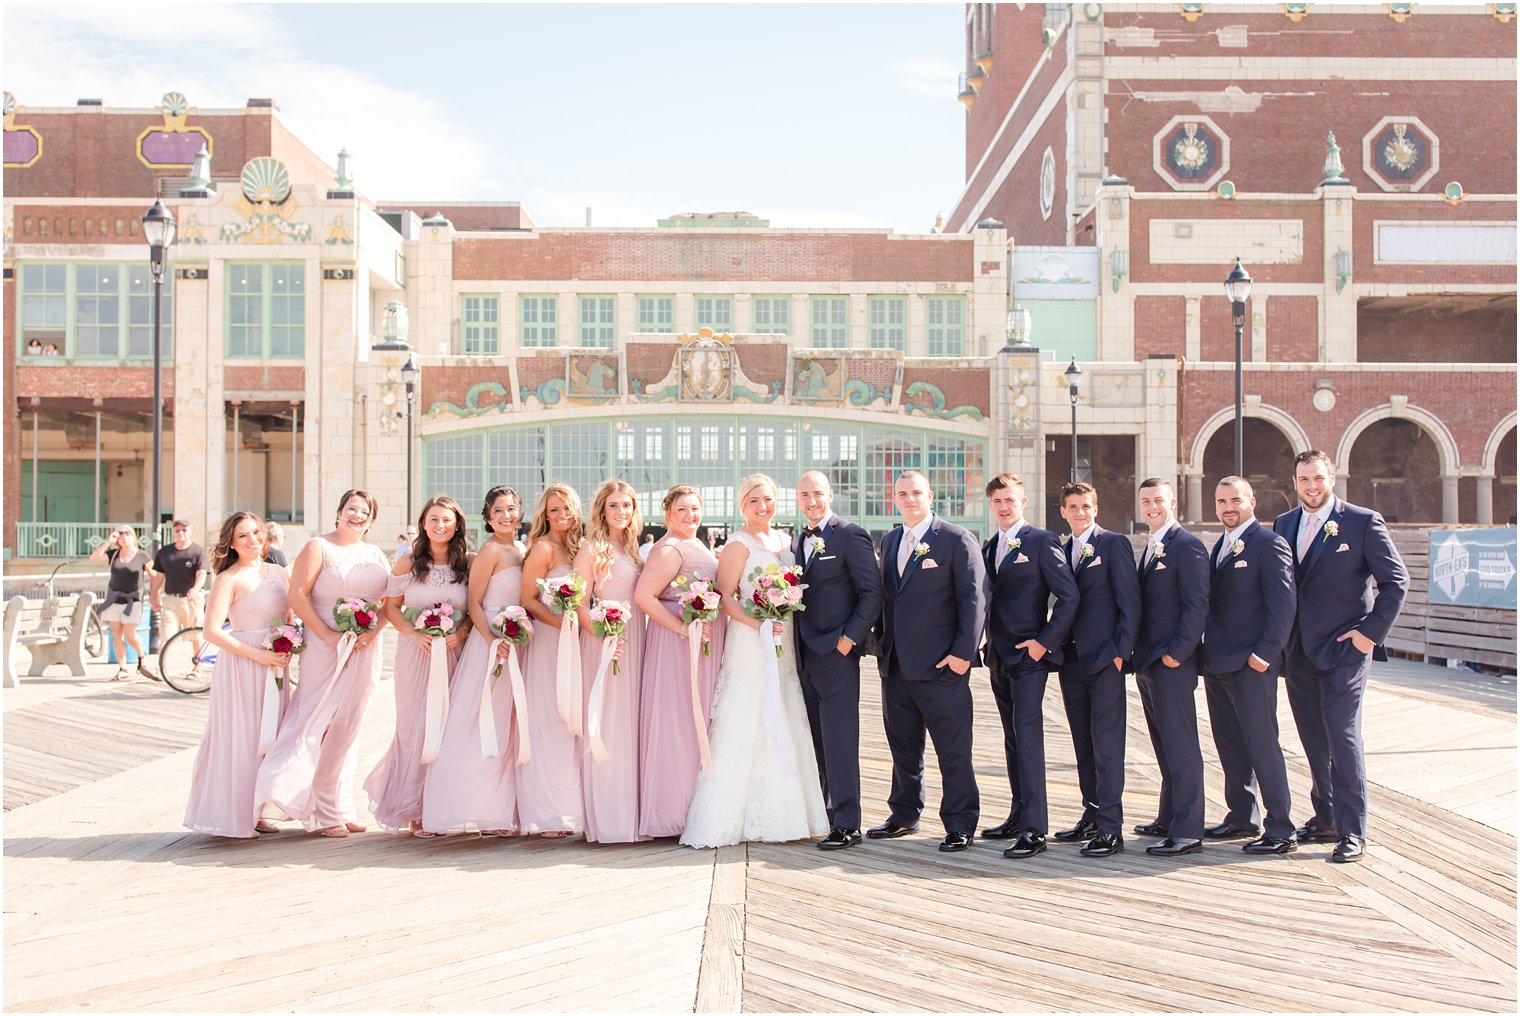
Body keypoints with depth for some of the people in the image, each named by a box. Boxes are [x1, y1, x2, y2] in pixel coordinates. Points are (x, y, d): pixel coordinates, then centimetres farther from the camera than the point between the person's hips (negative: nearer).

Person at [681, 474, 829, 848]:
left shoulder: (782, 540, 15)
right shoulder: (739, 544, -7)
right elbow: (725, 597, -13)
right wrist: (759, 624, -24)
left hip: (781, 647, 7)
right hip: (750, 646, -7)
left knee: (782, 729, 8)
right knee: (748, 728, -6)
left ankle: (776, 816, 14)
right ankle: (738, 817, -1)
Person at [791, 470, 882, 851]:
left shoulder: (850, 535, -7)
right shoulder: (798, 541, 16)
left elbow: (872, 593, -10)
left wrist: (849, 638, -15)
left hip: (836, 653, -7)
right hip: (805, 655, 7)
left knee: (839, 740, -6)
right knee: (816, 741, 10)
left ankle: (846, 824, -2)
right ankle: (820, 814, 17)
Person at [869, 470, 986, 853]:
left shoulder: (956, 540, -5)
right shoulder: (889, 541, 15)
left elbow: (974, 598, -9)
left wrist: (963, 652, -14)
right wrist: (881, 642, 9)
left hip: (940, 665, -6)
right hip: (895, 664, 6)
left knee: (953, 750, -1)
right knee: (903, 746, 15)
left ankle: (959, 825, 8)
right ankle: (904, 816, 27)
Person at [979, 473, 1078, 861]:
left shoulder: (1041, 541, -6)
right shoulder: (989, 548, 15)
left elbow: (1068, 596, -11)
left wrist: (1045, 641, -14)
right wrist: (989, 643, 8)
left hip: (1029, 655, -8)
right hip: (998, 656, 8)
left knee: (1027, 733, -13)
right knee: (1012, 738, 13)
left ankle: (1034, 829, -15)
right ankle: (1019, 816, 21)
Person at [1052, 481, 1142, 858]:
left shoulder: (1114, 544, -4)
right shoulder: (1063, 551, 15)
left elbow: (1130, 602, -8)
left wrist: (1120, 652, -13)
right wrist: (1059, 648, 7)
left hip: (1104, 660, -7)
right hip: (1072, 661, 7)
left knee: (1107, 746, -7)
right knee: (1084, 746, 12)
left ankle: (1110, 828, -6)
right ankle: (1092, 816, 20)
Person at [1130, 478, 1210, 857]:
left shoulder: (1187, 546, -11)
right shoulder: (1150, 547, 17)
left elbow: (1197, 606, -16)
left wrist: (1176, 653, -18)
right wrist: (1139, 654, 12)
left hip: (1172, 664, -9)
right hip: (1147, 662, 9)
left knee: (1181, 748, -7)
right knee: (1165, 748, 15)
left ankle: (1187, 832, -6)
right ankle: (1169, 819, 24)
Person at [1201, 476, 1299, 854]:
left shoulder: (1270, 544, -10)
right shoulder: (1220, 546, 16)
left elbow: (1283, 605, -15)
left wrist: (1265, 654, -18)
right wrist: (1208, 653, 11)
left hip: (1251, 666, -8)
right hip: (1217, 663, 9)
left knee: (1262, 746, -6)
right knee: (1230, 746, 14)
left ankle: (1281, 832, 0)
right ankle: (1242, 818, 25)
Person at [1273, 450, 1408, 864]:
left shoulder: (1364, 522, -6)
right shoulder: (1283, 524, 10)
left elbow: (1396, 582, -5)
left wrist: (1371, 632, -11)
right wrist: (1279, 639, 7)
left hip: (1343, 650, -5)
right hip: (1298, 653, 5)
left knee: (1343, 738, -6)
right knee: (1314, 741, 11)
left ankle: (1352, 831, 0)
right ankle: (1325, 818, 22)